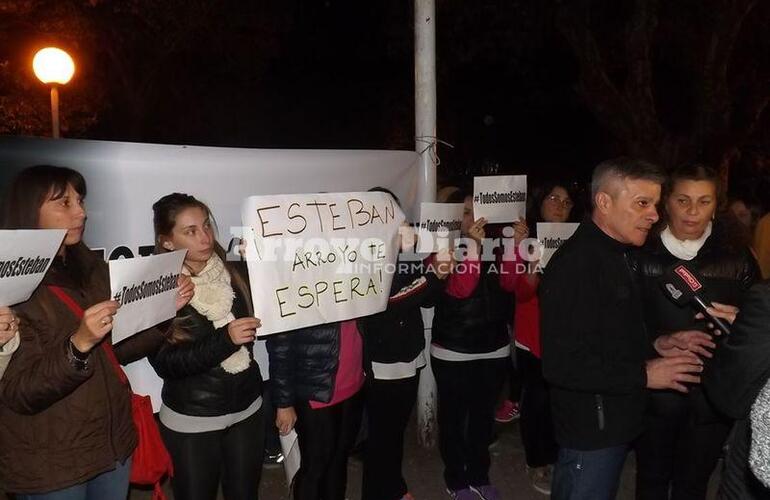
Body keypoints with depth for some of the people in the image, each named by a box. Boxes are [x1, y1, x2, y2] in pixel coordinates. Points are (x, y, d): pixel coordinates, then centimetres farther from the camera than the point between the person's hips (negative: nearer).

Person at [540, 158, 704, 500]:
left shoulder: (616, 255, 9)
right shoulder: (576, 264, -23)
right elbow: (560, 365, -27)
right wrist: (643, 375, -21)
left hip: (616, 423, 9)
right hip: (590, 433, -9)